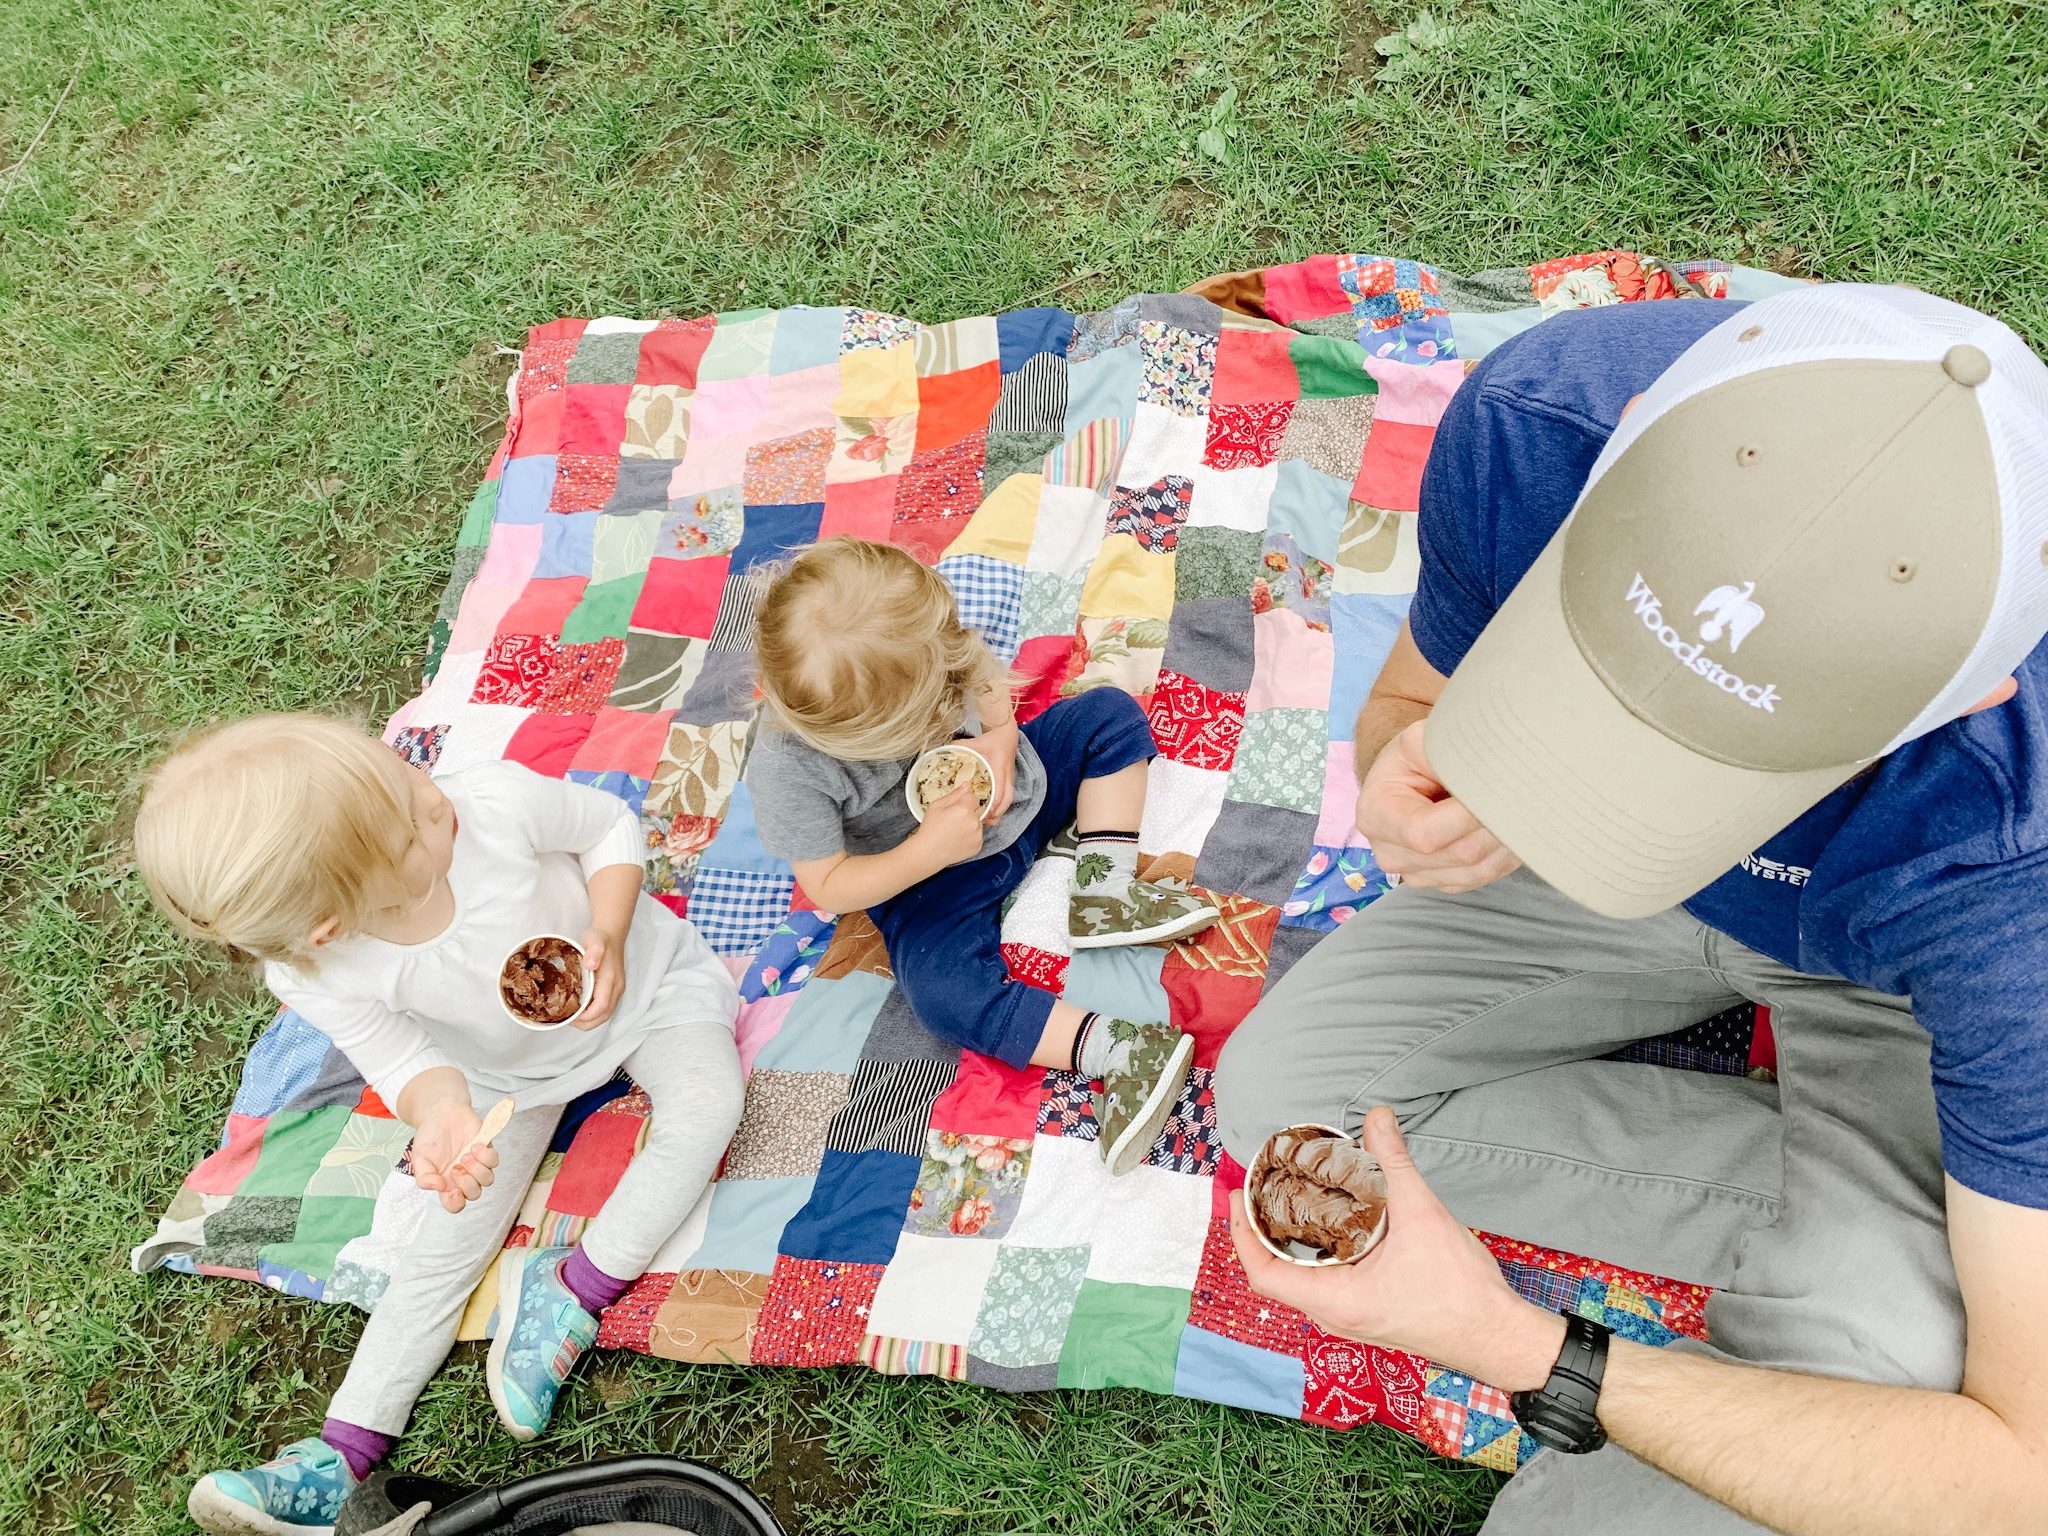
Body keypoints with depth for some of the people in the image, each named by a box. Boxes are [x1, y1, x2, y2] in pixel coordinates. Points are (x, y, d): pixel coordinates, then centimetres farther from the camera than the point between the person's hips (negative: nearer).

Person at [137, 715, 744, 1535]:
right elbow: (404, 1062, -19)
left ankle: (574, 1290, -11)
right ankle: (343, 1453, 16)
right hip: (507, 1073, 1)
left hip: (644, 979, -1)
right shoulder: (318, 979, -31)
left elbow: (611, 824, -17)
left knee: (706, 1108, -28)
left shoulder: (500, 800, -37)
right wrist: (439, 1110, -43)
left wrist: (608, 934, -31)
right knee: (451, 1240, 2)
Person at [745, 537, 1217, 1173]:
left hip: (1012, 789, 6)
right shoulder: (787, 769, -34)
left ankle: (1105, 888, -6)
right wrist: (928, 851, -33)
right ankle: (1117, 1049, -29)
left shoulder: (906, 635, -23)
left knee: (1110, 714, 2)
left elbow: (981, 674, -1)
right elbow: (828, 888, -22)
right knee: (944, 994, -30)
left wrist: (1001, 737, -20)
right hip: (927, 878, -5)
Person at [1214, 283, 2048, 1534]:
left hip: (1896, 980, -4)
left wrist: (1523, 1353, -38)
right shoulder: (1537, 415, -33)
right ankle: (1833, 1227, -1)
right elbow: (1414, 701, -11)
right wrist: (1415, 794, -37)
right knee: (1282, 1094, -10)